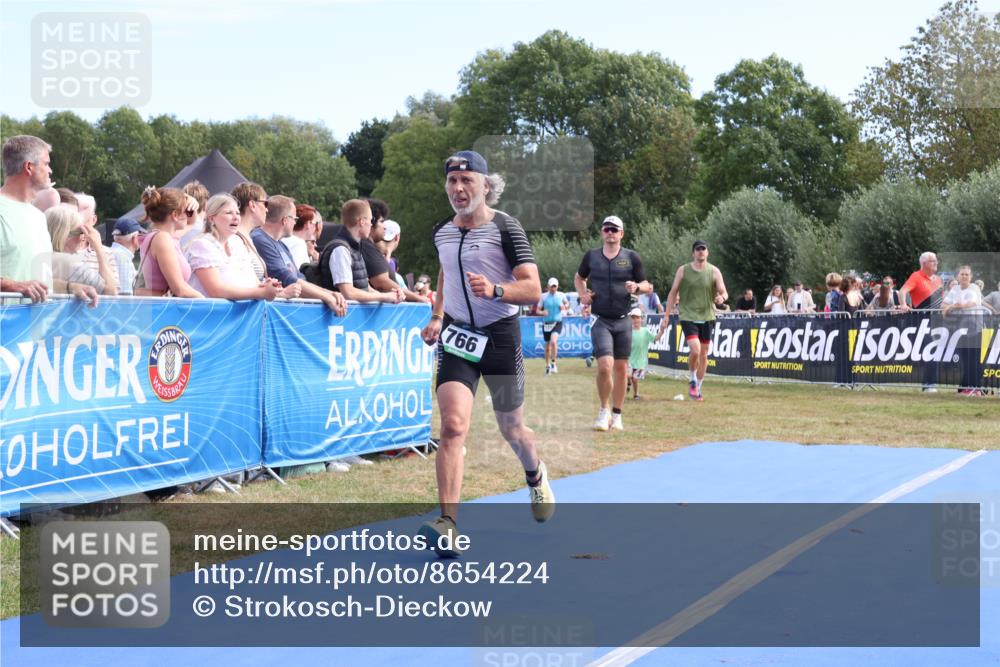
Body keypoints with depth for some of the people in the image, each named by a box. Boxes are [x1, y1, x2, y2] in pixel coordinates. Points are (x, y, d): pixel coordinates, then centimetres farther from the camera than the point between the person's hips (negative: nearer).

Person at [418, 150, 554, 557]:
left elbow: (533, 289, -14)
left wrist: (494, 290, -32)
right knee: (453, 425, -17)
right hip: (457, 336, 3)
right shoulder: (441, 232, 7)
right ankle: (448, 526, -23)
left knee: (511, 429, 13)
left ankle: (536, 477, 49)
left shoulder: (505, 227, -9)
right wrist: (437, 317, 14)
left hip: (500, 336, -3)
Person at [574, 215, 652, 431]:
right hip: (600, 321, -1)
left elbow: (647, 286, 8)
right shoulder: (591, 256, 6)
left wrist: (637, 287, -15)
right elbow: (579, 278, 22)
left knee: (621, 368, 6)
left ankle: (617, 415, 19)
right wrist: (583, 294, 3)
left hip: (623, 321, 1)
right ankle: (604, 411, 4)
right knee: (605, 365, -15)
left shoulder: (632, 257, 3)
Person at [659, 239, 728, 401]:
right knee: (695, 350, -19)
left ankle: (698, 387, 23)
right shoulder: (683, 270, -2)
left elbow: (724, 293, 1)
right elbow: (673, 293, 3)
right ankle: (692, 380, 7)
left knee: (704, 354, 8)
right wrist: (666, 316, 1)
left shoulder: (714, 271, 0)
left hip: (707, 317, 2)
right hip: (688, 316, -2)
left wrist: (722, 298, -25)